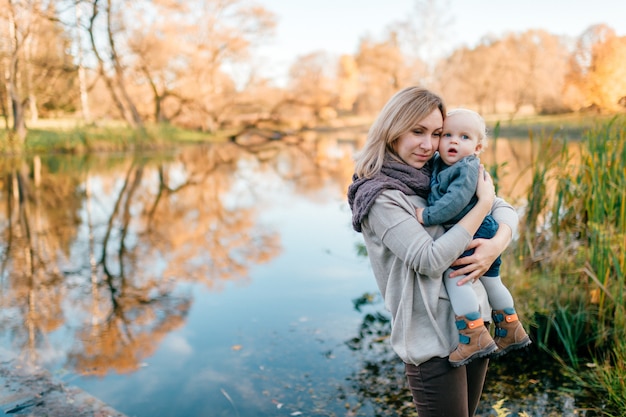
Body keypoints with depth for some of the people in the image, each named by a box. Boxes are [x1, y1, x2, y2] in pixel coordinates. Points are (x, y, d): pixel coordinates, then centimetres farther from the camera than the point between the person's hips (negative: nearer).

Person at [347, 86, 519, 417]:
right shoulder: (379, 195, -15)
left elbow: (505, 209, 9)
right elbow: (431, 260, -22)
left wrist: (497, 245, -13)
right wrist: (483, 202, -17)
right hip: (434, 338, -7)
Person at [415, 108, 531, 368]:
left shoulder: (467, 168, -19)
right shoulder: (438, 163, 7)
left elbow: (456, 200, -29)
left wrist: (427, 216, -24)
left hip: (473, 232, -11)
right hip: (485, 232, 11)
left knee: (454, 277, -17)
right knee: (491, 281, 21)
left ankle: (475, 337, -15)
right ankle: (511, 331, 37)